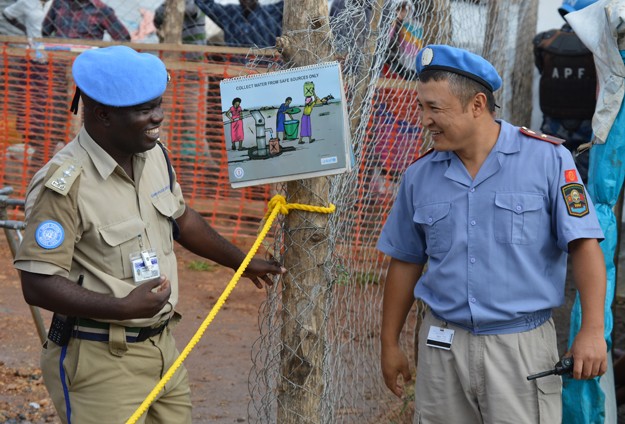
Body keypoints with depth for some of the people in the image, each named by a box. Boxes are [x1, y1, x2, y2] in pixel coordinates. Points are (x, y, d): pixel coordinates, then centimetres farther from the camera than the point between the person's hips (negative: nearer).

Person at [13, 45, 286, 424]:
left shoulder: (154, 155, 3)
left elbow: (181, 219, 21)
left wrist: (242, 262, 29)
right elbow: (38, 284, -21)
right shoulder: (63, 184, -21)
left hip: (162, 346, 8)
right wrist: (124, 307, -29)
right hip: (100, 360, -8)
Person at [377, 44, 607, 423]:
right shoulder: (420, 177, 6)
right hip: (443, 346, 4)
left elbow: (584, 246, -8)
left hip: (521, 347, -3)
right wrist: (390, 344, 14)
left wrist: (593, 330, -16)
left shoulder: (547, 160, -6)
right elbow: (406, 263, 13)